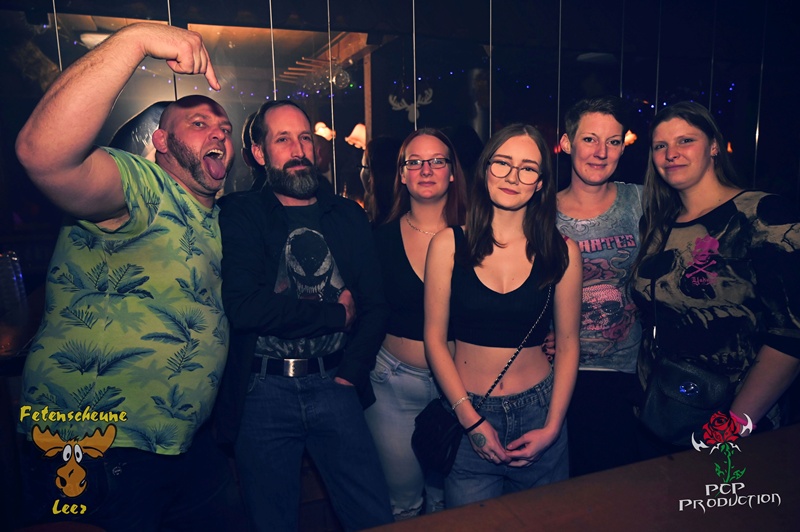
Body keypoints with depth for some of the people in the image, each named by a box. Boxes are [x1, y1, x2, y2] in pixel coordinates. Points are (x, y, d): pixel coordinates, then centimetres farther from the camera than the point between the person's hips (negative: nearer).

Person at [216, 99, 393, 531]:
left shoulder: (349, 216, 8)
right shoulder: (239, 214, -3)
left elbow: (375, 306, 4)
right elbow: (243, 308, -17)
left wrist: (349, 375, -8)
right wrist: (335, 313, -9)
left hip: (333, 385, 3)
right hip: (262, 392, -2)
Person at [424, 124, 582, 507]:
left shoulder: (562, 252, -3)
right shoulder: (448, 245, -6)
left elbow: (567, 343, 3)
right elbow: (434, 338, -4)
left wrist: (552, 428, -3)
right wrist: (470, 419, -9)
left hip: (539, 410, 1)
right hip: (467, 414, -1)